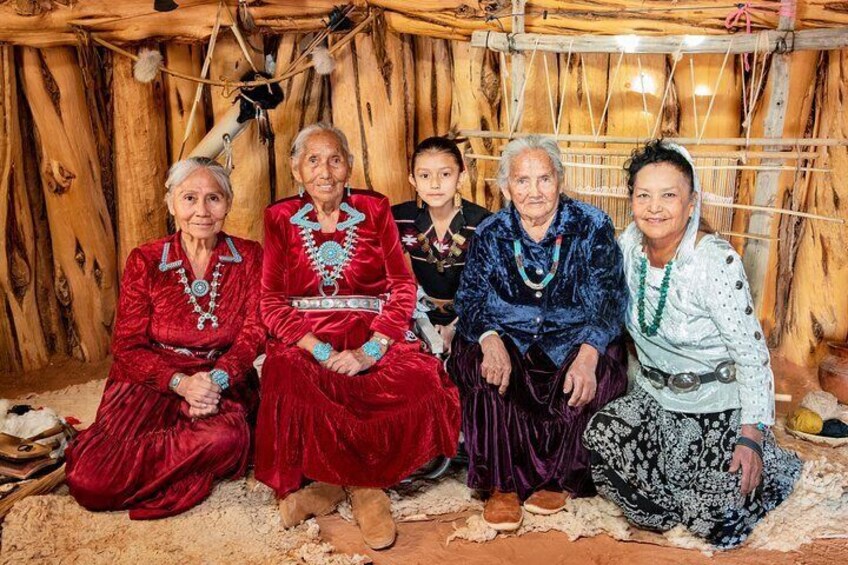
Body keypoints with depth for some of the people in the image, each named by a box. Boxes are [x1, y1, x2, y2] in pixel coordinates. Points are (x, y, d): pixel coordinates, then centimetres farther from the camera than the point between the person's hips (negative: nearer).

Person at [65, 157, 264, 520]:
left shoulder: (249, 257, 0)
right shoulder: (145, 262, -2)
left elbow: (253, 332, -4)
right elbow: (127, 347, -4)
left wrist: (217, 379, -24)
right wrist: (181, 383, -22)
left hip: (222, 379, 1)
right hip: (151, 379, 0)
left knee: (226, 437, -36)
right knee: (91, 483, -22)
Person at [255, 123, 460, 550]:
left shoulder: (375, 209, 9)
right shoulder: (280, 218, 8)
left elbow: (403, 286, 1)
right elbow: (271, 302, 1)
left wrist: (371, 351, -15)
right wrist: (321, 351, -15)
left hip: (372, 336, 1)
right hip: (304, 341, 0)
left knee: (425, 383, -30)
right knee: (287, 384, -35)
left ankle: (333, 483, -10)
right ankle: (363, 484, -11)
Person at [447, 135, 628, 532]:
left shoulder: (592, 227, -3)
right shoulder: (490, 233, 3)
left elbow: (609, 301, -9)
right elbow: (470, 299, -2)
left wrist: (588, 354, -28)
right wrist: (490, 341, -26)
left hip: (574, 340, -1)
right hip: (509, 338, 1)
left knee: (591, 380, -31)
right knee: (486, 373, -30)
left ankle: (561, 479, -6)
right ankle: (503, 484, -14)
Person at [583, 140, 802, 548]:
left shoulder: (716, 261, -21)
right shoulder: (630, 243, -5)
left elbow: (751, 353, -17)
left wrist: (752, 436, -22)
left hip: (719, 408, -4)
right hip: (655, 397, 5)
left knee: (719, 524, -15)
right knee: (602, 438, -24)